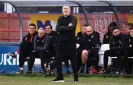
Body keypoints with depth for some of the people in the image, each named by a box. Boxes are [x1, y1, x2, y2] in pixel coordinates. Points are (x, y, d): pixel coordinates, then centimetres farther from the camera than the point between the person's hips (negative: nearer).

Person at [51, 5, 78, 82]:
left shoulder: (73, 18, -2)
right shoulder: (60, 19, 11)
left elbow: (71, 28, -20)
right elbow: (58, 29, -5)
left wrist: (62, 28, -9)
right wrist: (67, 27, -13)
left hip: (71, 42, -4)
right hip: (61, 42, 4)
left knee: (73, 60, -1)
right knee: (58, 59, 1)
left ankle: (76, 77, 6)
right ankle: (60, 77, 8)